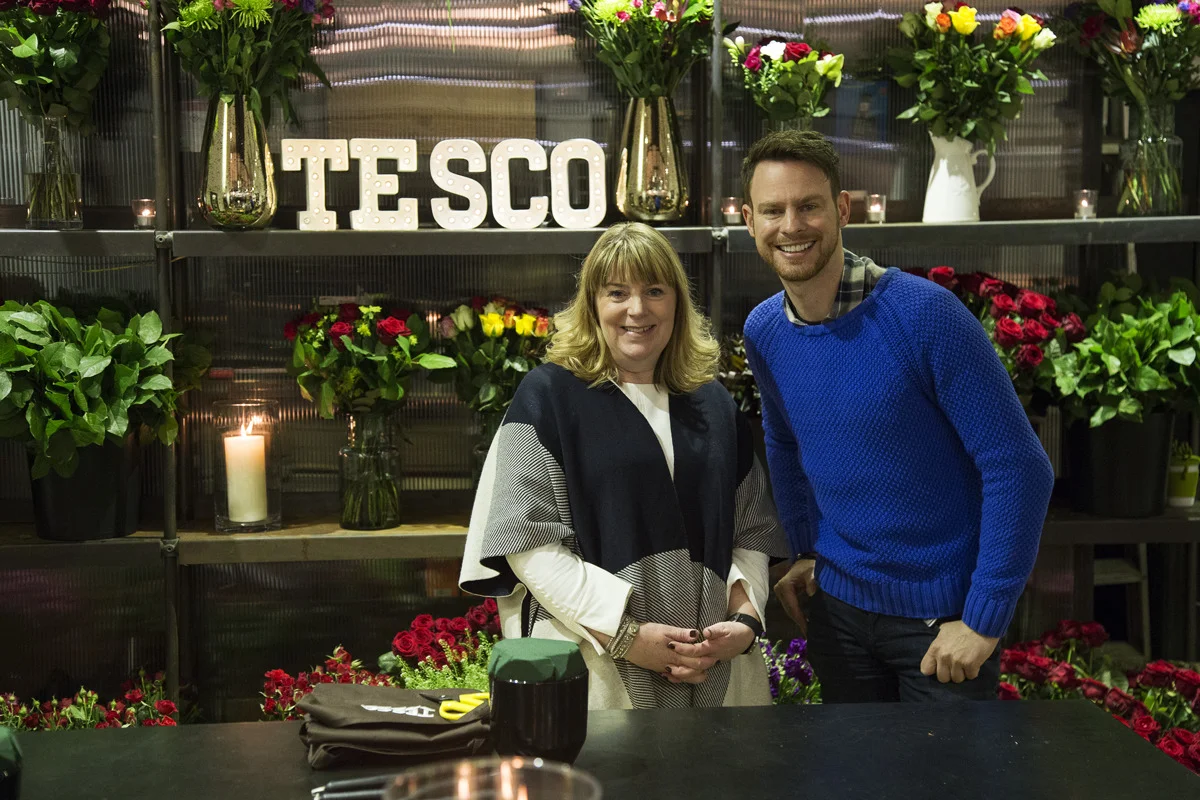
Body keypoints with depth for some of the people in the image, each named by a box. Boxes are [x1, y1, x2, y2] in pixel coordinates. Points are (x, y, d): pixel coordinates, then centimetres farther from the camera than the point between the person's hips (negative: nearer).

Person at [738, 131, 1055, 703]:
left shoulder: (924, 313, -21)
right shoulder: (763, 332, -3)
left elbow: (1019, 469, -19)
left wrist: (983, 620, -18)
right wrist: (805, 550, 9)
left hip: (944, 613, -5)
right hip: (837, 604, 5)